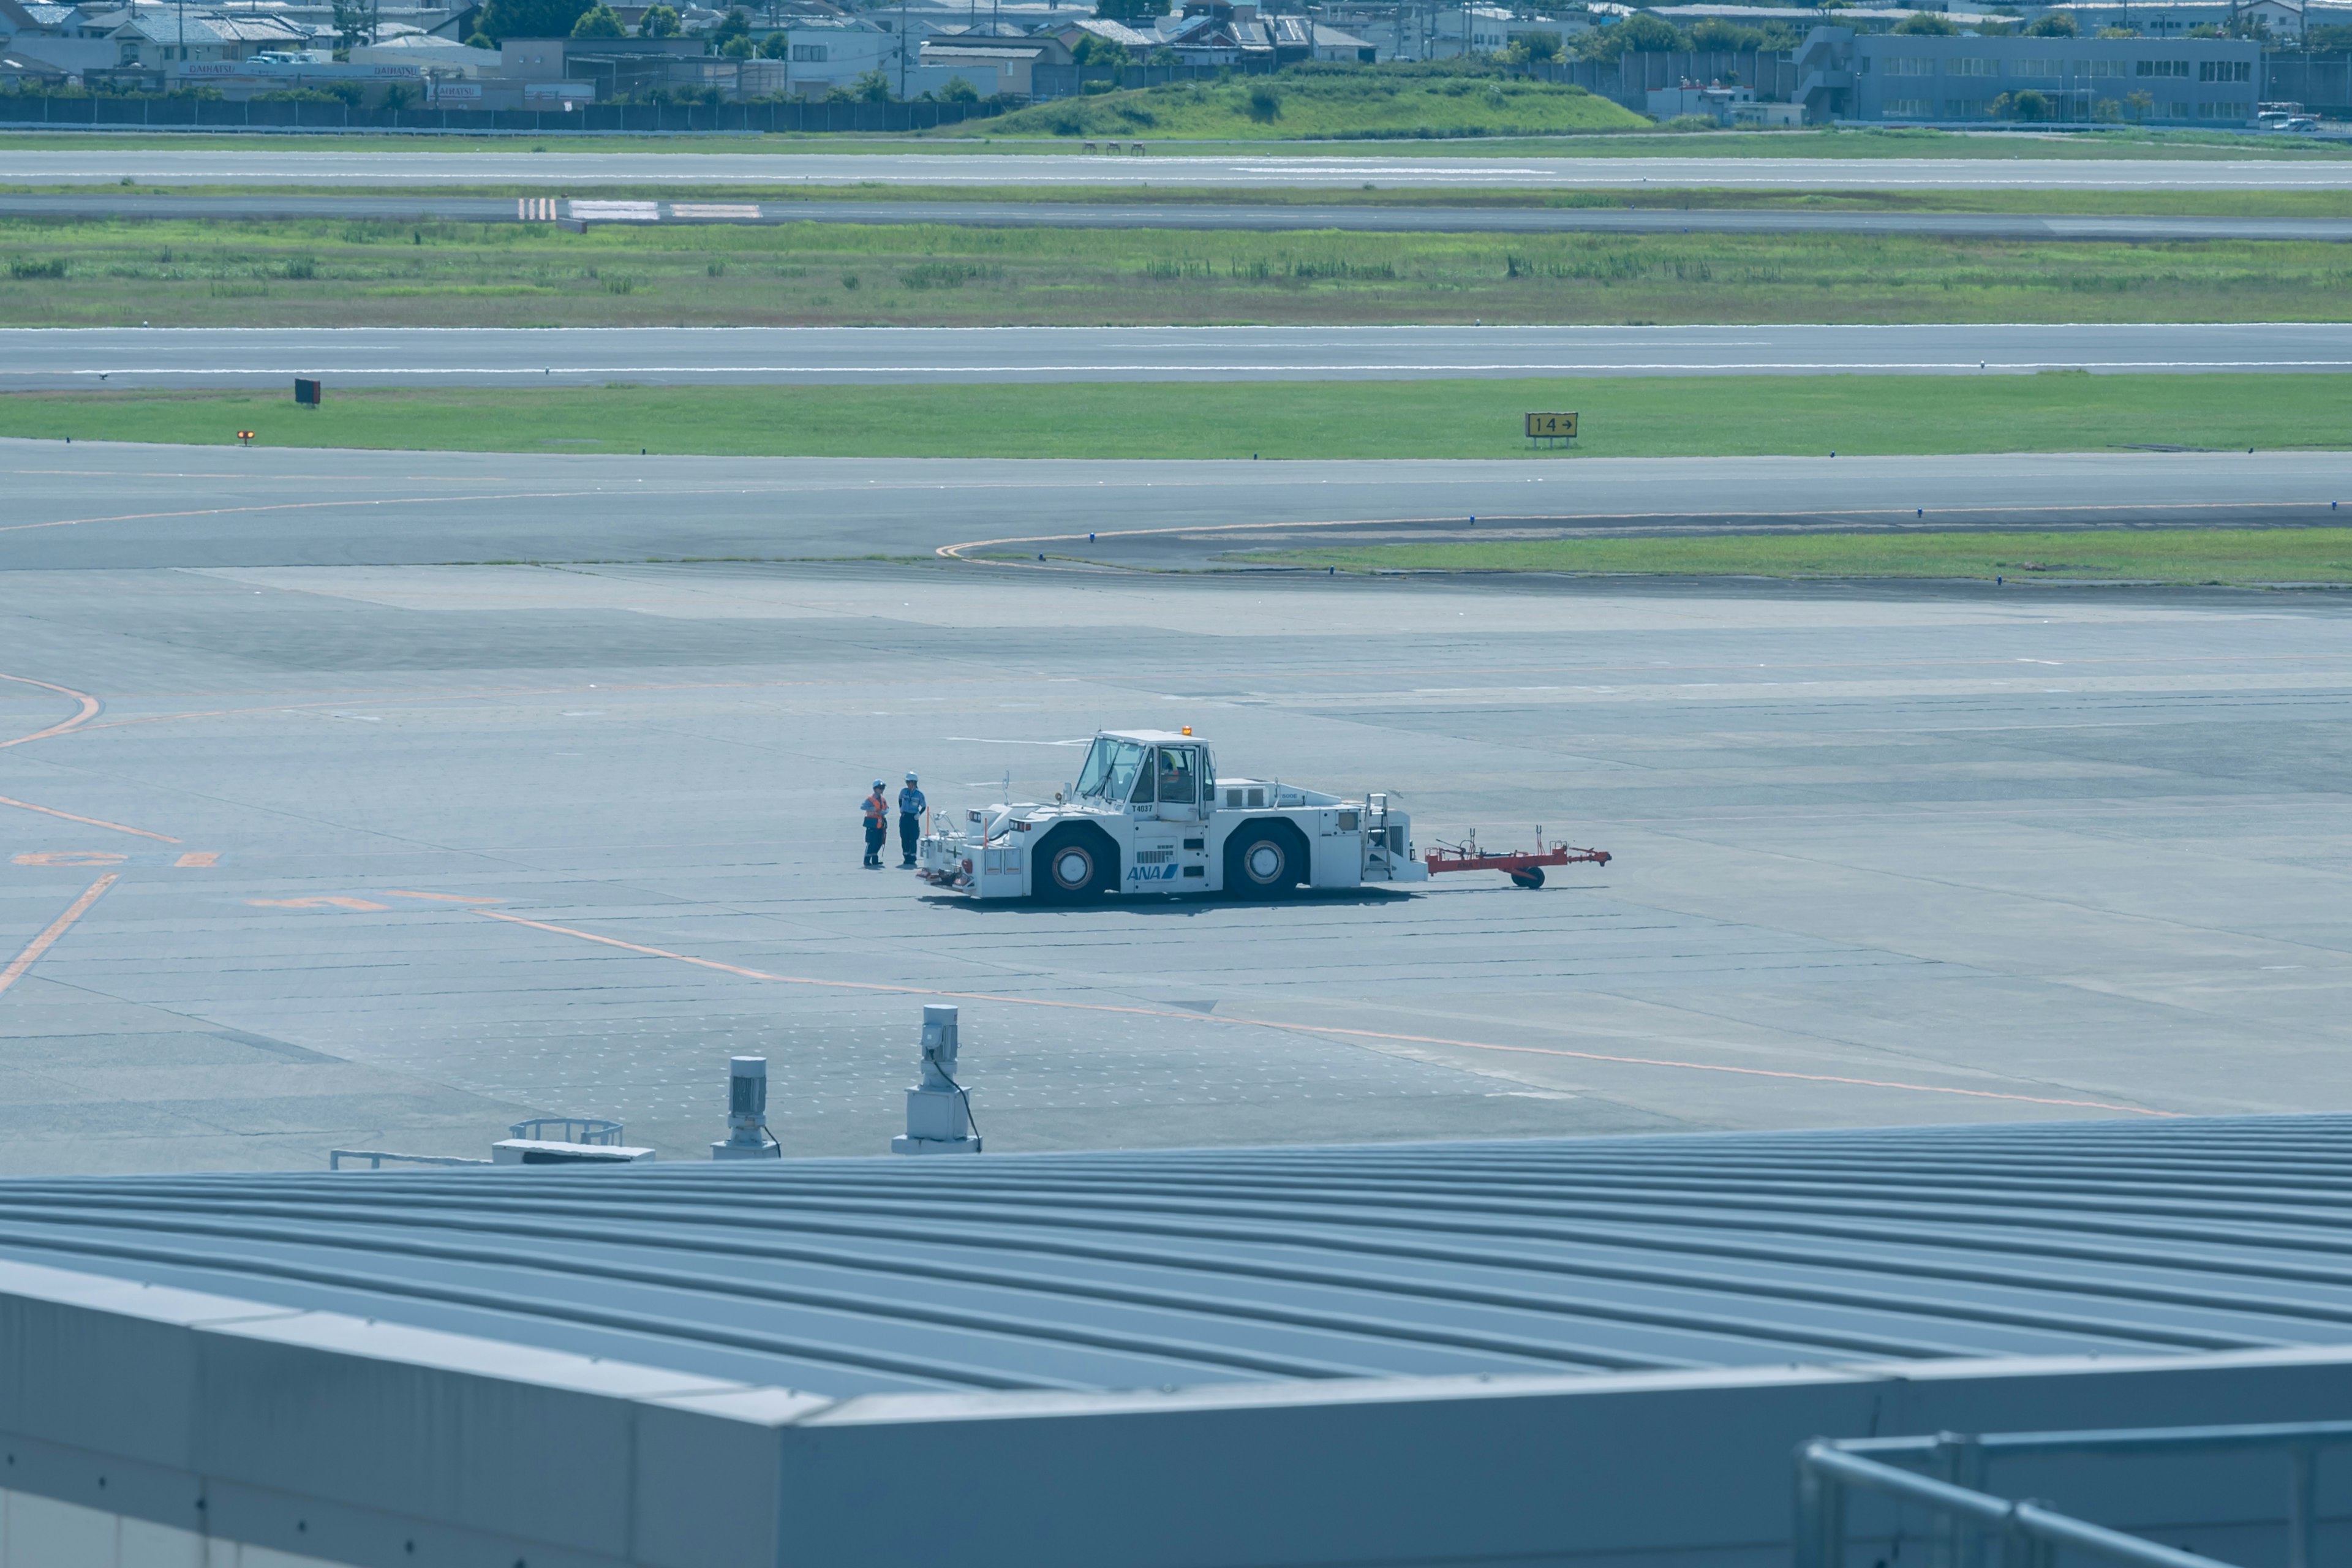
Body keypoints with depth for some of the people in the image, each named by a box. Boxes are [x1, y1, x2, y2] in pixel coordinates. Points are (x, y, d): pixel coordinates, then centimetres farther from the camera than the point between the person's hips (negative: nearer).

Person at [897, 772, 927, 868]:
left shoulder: (919, 794, -6)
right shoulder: (904, 791, 2)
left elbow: (924, 806, 4)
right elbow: (900, 799, 23)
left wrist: (919, 814, -9)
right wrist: (901, 808, 12)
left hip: (913, 818, -3)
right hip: (904, 817, 3)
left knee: (913, 839, -2)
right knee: (904, 838, 3)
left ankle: (912, 858, 5)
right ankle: (906, 857, 11)